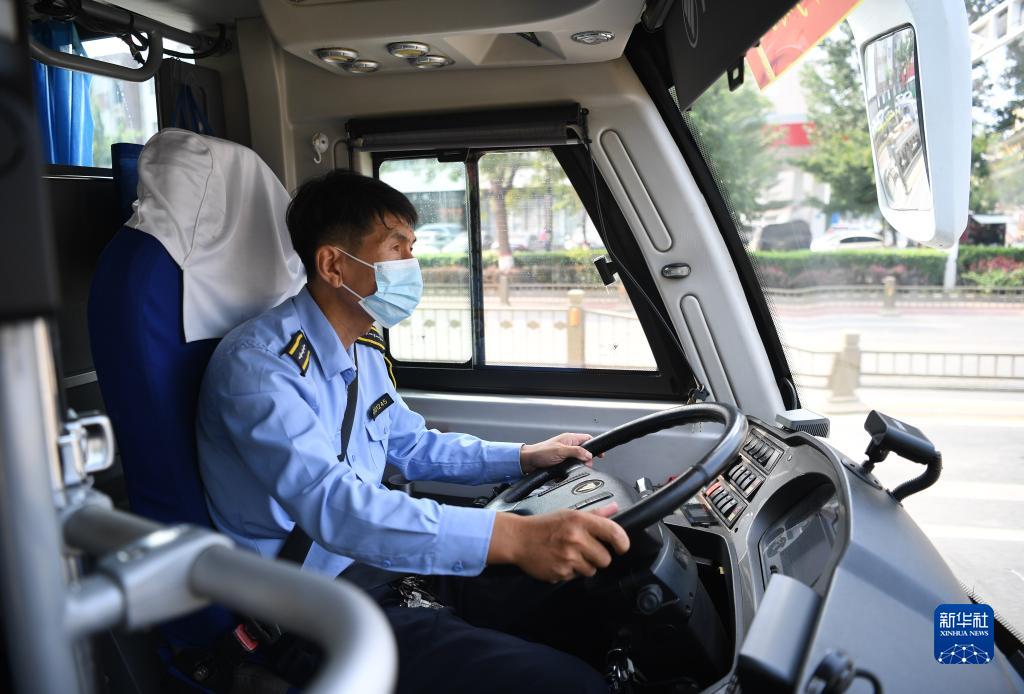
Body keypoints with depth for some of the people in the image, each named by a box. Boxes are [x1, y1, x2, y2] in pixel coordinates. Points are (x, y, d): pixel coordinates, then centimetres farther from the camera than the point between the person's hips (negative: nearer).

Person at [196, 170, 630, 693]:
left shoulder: (364, 352, 8)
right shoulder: (258, 363, -20)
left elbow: (414, 446, 22)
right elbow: (330, 505, -35)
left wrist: (524, 456, 12)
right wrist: (511, 536, -43)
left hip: (374, 561, 9)